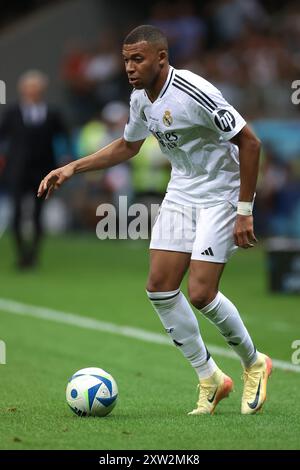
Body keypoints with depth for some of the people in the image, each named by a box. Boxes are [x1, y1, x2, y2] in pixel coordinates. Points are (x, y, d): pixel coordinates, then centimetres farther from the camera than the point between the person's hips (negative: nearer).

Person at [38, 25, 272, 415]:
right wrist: (72, 168, 11)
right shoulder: (141, 98, 0)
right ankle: (210, 379, 12)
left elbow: (249, 143, -21)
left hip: (220, 194, -8)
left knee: (200, 293, -14)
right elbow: (128, 146, 20)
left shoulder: (194, 93, -25)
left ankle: (254, 364, 13)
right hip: (181, 193, 8)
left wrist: (244, 212, -21)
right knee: (160, 287, -1)